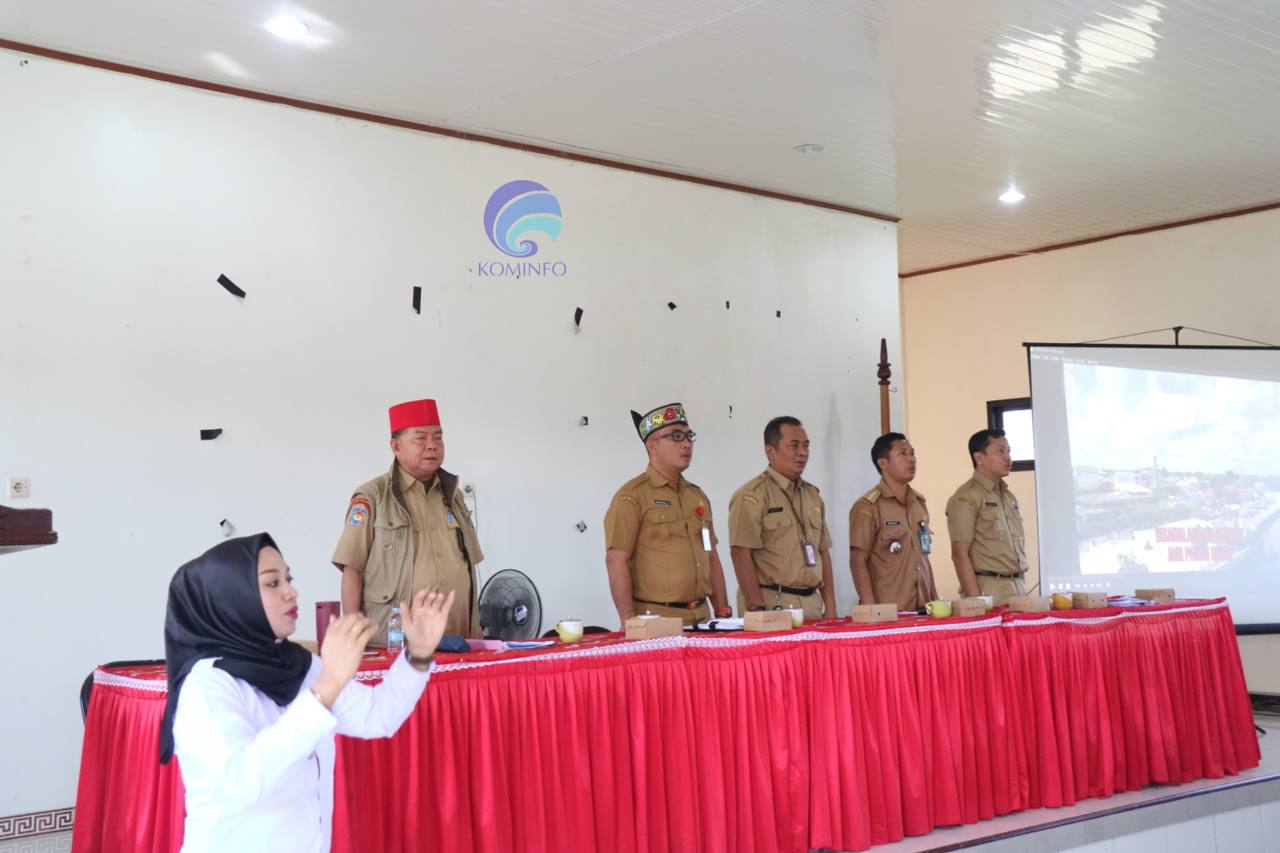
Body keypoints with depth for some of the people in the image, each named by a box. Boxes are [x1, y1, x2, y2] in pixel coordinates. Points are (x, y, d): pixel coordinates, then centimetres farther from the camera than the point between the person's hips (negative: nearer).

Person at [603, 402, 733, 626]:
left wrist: (723, 613, 13)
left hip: (700, 617, 7)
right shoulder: (632, 496, -7)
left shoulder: (698, 496, 17)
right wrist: (630, 623, -18)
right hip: (655, 621, -6)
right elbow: (616, 561, -13)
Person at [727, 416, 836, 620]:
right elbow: (741, 555, -13)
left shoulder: (813, 495, 16)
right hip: (772, 604, -6)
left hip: (812, 602, 6)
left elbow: (823, 553, 17)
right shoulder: (751, 496, -7)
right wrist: (758, 611, -19)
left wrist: (830, 608, 9)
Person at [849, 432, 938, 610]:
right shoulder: (867, 507, -8)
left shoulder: (919, 502, 13)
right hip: (888, 611, -6)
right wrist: (871, 610, -17)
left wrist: (935, 601, 13)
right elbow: (858, 562, -10)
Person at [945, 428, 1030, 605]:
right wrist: (976, 602, -19)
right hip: (989, 590, -7)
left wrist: (1021, 588, 13)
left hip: (1018, 588, 7)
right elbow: (960, 555, -13)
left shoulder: (1009, 497, 18)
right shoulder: (966, 498, -8)